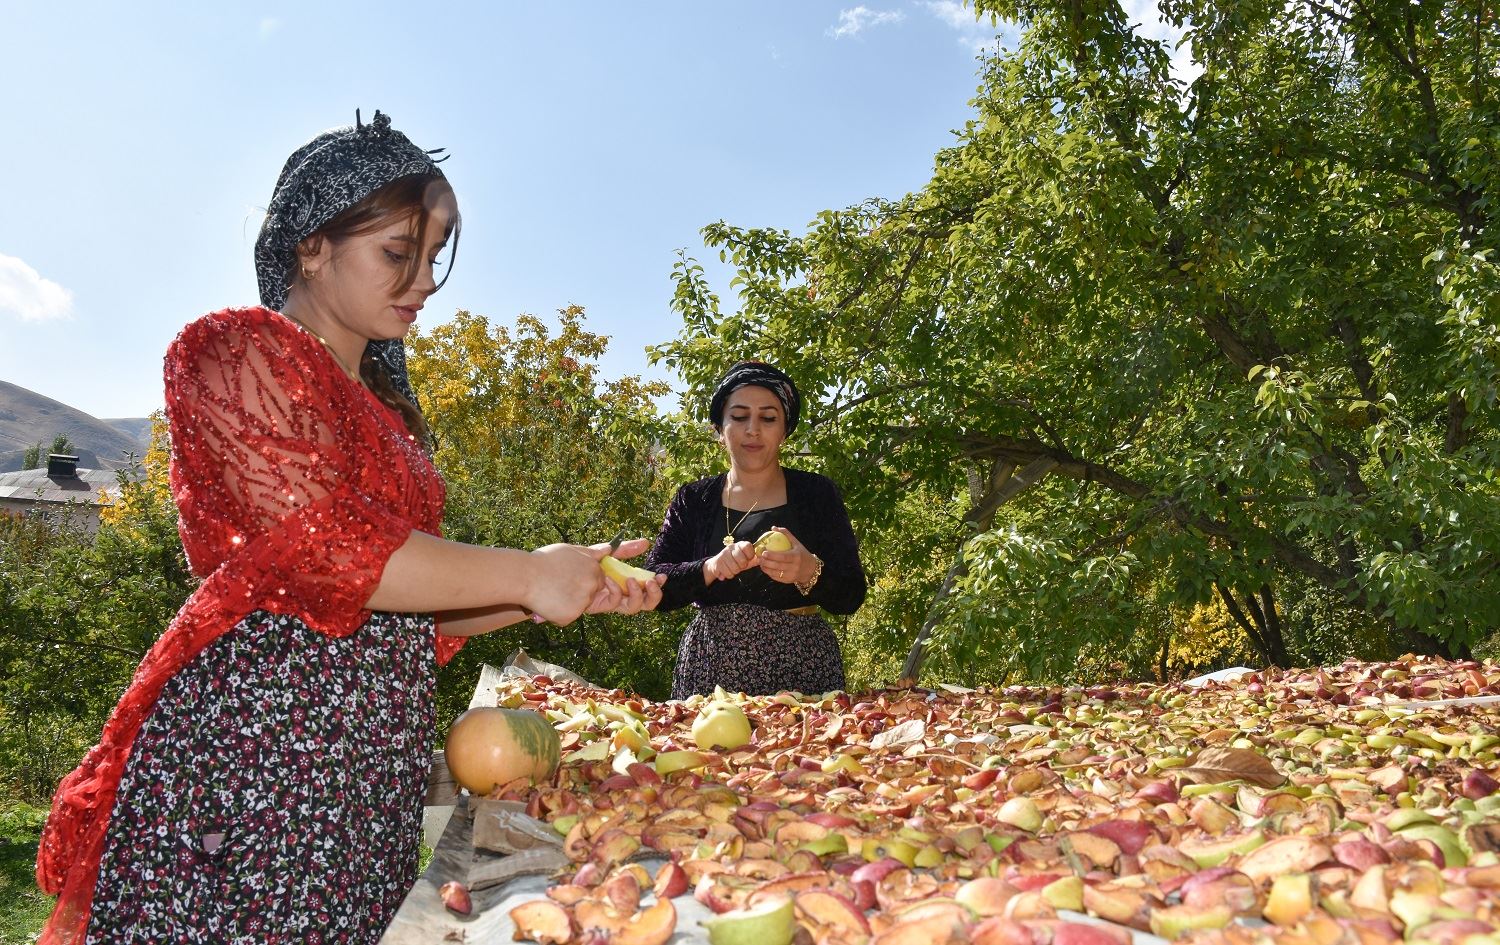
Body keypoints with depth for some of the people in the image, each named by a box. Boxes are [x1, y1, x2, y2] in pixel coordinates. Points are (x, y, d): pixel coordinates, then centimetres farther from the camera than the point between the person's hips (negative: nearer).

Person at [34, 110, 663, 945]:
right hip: (255, 734, -7)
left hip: (374, 765, 7)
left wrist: (573, 586, 6)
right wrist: (525, 575, -11)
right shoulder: (240, 350, -4)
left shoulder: (383, 403, 20)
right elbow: (320, 547, -17)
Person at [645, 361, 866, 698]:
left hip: (800, 673, -1)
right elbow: (655, 585, -2)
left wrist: (810, 573, -23)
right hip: (709, 672, 1)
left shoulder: (817, 493, 3)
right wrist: (710, 569, -20)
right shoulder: (693, 500, 8)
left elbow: (851, 596, -2)